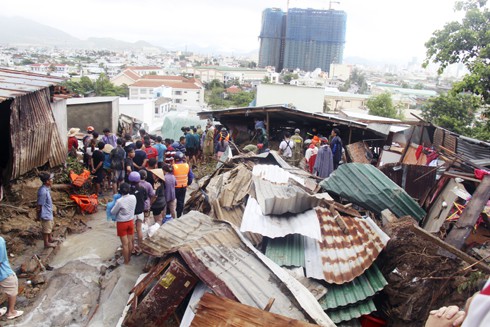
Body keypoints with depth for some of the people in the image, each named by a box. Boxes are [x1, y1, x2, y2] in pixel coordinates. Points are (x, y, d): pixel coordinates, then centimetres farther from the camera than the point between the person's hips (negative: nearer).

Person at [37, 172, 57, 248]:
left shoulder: (46, 188, -1)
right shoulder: (43, 191, -31)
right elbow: (39, 205, -23)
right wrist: (38, 216, -14)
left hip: (49, 212, 10)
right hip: (45, 214, -10)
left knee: (51, 226, 27)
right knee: (46, 229, 9)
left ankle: (50, 239, 46)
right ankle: (46, 243, 26)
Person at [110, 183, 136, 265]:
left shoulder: (119, 201, -24)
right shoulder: (133, 197, -10)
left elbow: (113, 212, -11)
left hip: (122, 223, -5)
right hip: (130, 221, 5)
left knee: (125, 243, 5)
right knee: (130, 241, 16)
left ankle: (126, 262, 17)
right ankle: (129, 258, 31)